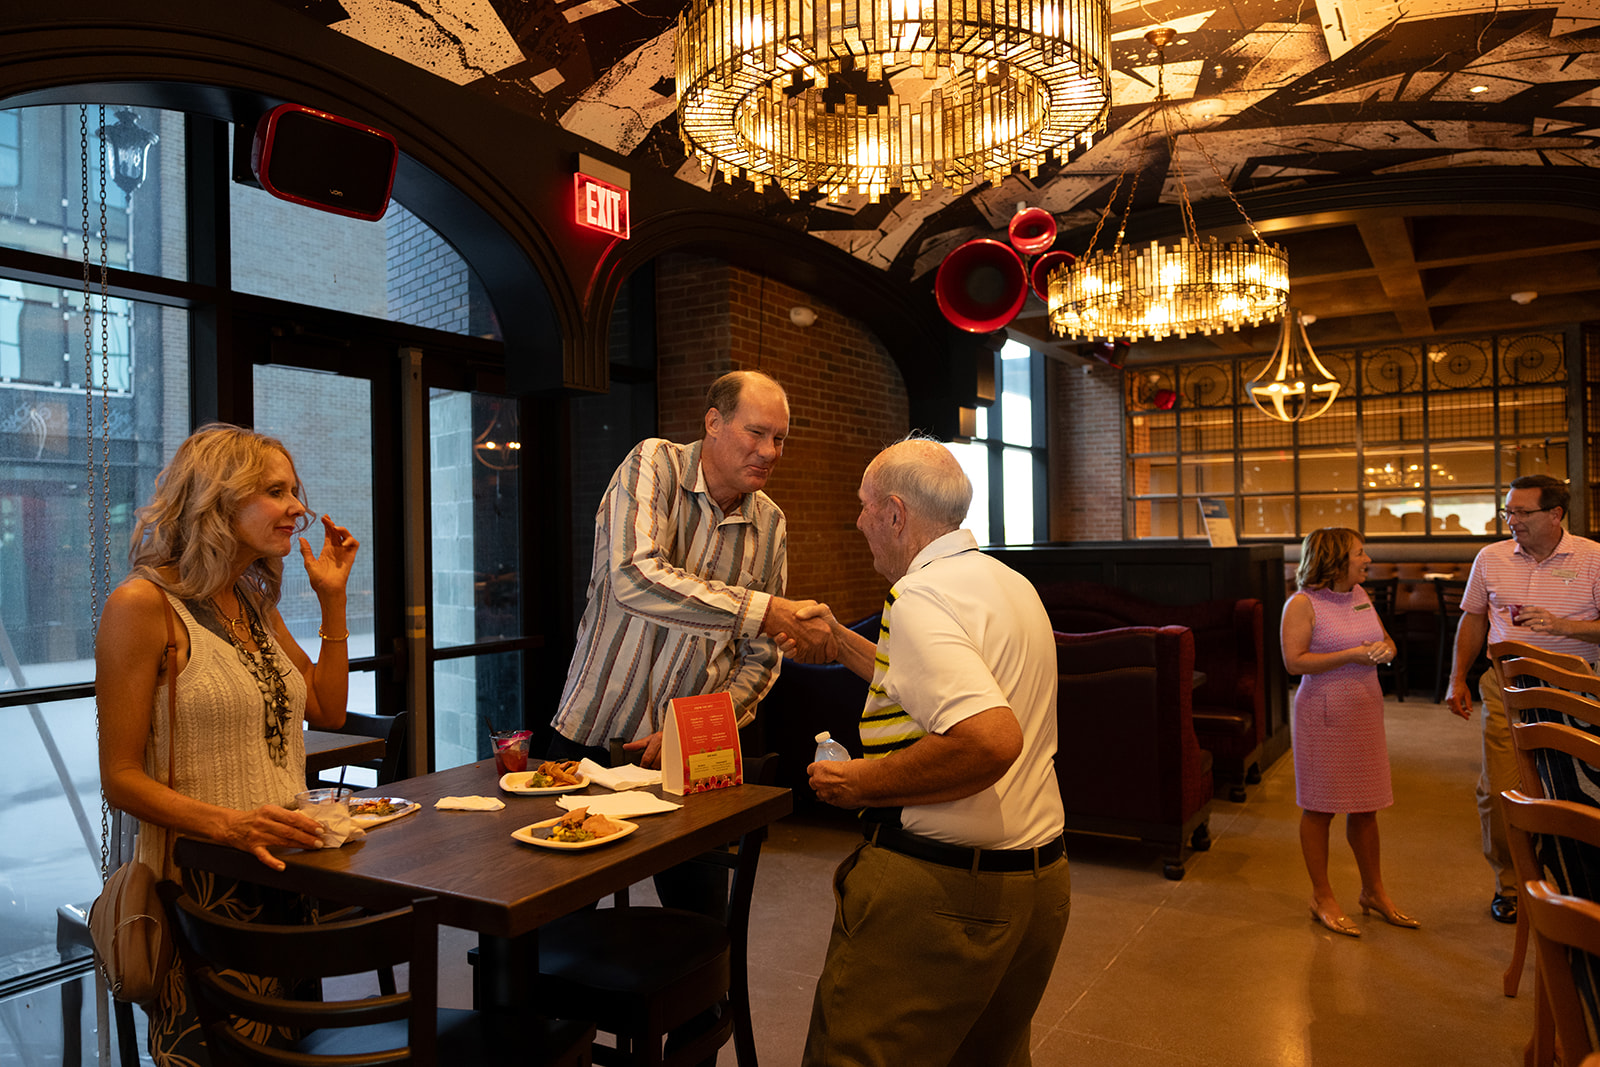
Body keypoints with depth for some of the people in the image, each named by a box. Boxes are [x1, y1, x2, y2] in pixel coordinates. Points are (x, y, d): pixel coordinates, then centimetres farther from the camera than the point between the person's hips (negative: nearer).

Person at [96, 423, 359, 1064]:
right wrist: (230, 825, -27)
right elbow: (121, 779, -13)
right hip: (203, 884, -7)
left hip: (285, 872, 7)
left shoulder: (256, 604, 11)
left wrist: (333, 600, 7)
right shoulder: (143, 604, -13)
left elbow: (328, 712, 12)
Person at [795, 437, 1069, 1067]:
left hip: (942, 890, -10)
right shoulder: (1011, 584, 12)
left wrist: (864, 783, -19)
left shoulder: (920, 599, -18)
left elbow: (991, 739, -31)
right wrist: (840, 639, 27)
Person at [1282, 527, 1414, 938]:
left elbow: (1386, 641, 20)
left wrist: (1384, 649, -4)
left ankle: (1374, 892, 30)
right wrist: (1352, 655, -20)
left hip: (1366, 711, 7)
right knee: (1319, 808, 3)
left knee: (1365, 807, 14)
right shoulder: (1302, 603, -12)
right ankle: (1322, 898, 17)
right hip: (1323, 715, -7)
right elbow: (1294, 661, -18)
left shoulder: (1360, 594, 10)